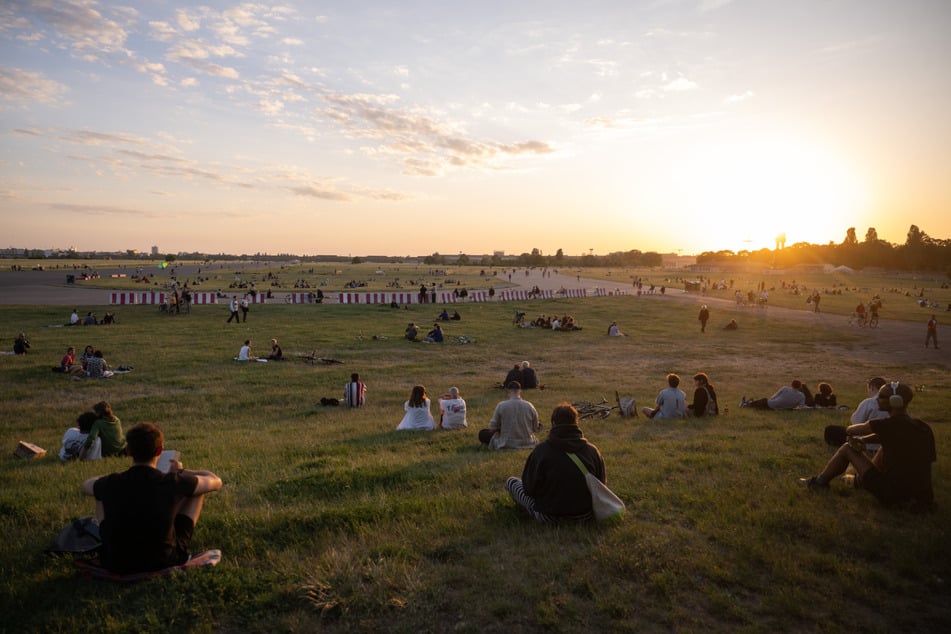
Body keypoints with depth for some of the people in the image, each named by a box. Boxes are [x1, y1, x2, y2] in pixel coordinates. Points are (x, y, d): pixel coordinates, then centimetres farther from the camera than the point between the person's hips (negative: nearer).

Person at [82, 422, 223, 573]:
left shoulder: (111, 484, -13)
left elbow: (86, 485, 14)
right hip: (165, 561, -2)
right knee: (198, 490, 10)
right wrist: (182, 472, 14)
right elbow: (216, 482, -1)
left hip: (116, 564, 2)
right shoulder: (173, 482, -19)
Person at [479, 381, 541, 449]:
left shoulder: (501, 406, -15)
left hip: (506, 446, -3)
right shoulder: (529, 406, -9)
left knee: (482, 433, 14)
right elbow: (536, 429, 3)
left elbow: (492, 428, -6)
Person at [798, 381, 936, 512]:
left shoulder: (888, 425, -16)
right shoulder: (924, 428, 3)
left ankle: (820, 481, 25)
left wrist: (853, 437, 22)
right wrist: (861, 439, 7)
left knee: (847, 448, 7)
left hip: (893, 495, -7)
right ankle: (860, 480, 43)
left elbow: (850, 430, -3)